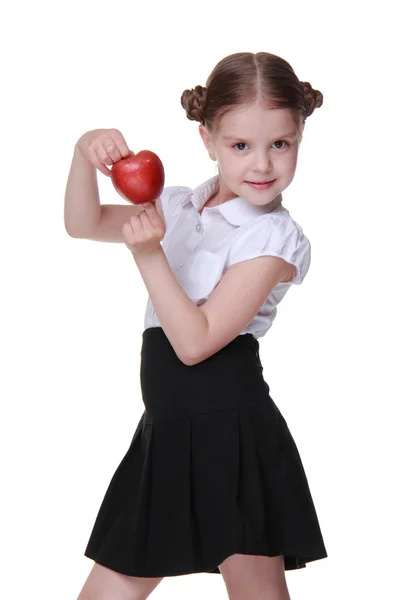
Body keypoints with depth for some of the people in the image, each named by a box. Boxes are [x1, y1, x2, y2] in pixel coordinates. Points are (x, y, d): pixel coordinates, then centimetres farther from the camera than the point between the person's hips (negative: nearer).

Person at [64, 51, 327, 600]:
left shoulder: (273, 238, -12)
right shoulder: (180, 208, 9)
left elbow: (195, 341, -17)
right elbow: (85, 224, 10)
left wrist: (149, 254, -23)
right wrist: (86, 154, -7)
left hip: (230, 435, -6)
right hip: (166, 431, 7)